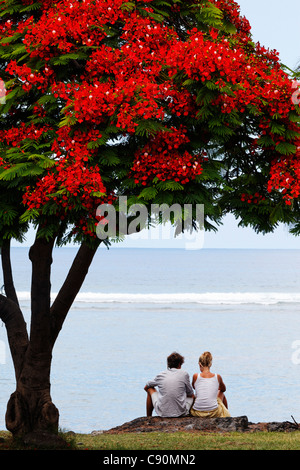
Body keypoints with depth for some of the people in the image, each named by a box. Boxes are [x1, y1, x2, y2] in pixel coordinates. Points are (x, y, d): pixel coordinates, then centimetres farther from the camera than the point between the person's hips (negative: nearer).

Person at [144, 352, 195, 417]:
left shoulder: (161, 375, 1)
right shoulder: (184, 374, -4)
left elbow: (146, 387, 20)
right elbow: (190, 394, 9)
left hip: (163, 413, 1)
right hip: (181, 412, -1)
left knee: (150, 389, 28)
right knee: (192, 396, 31)